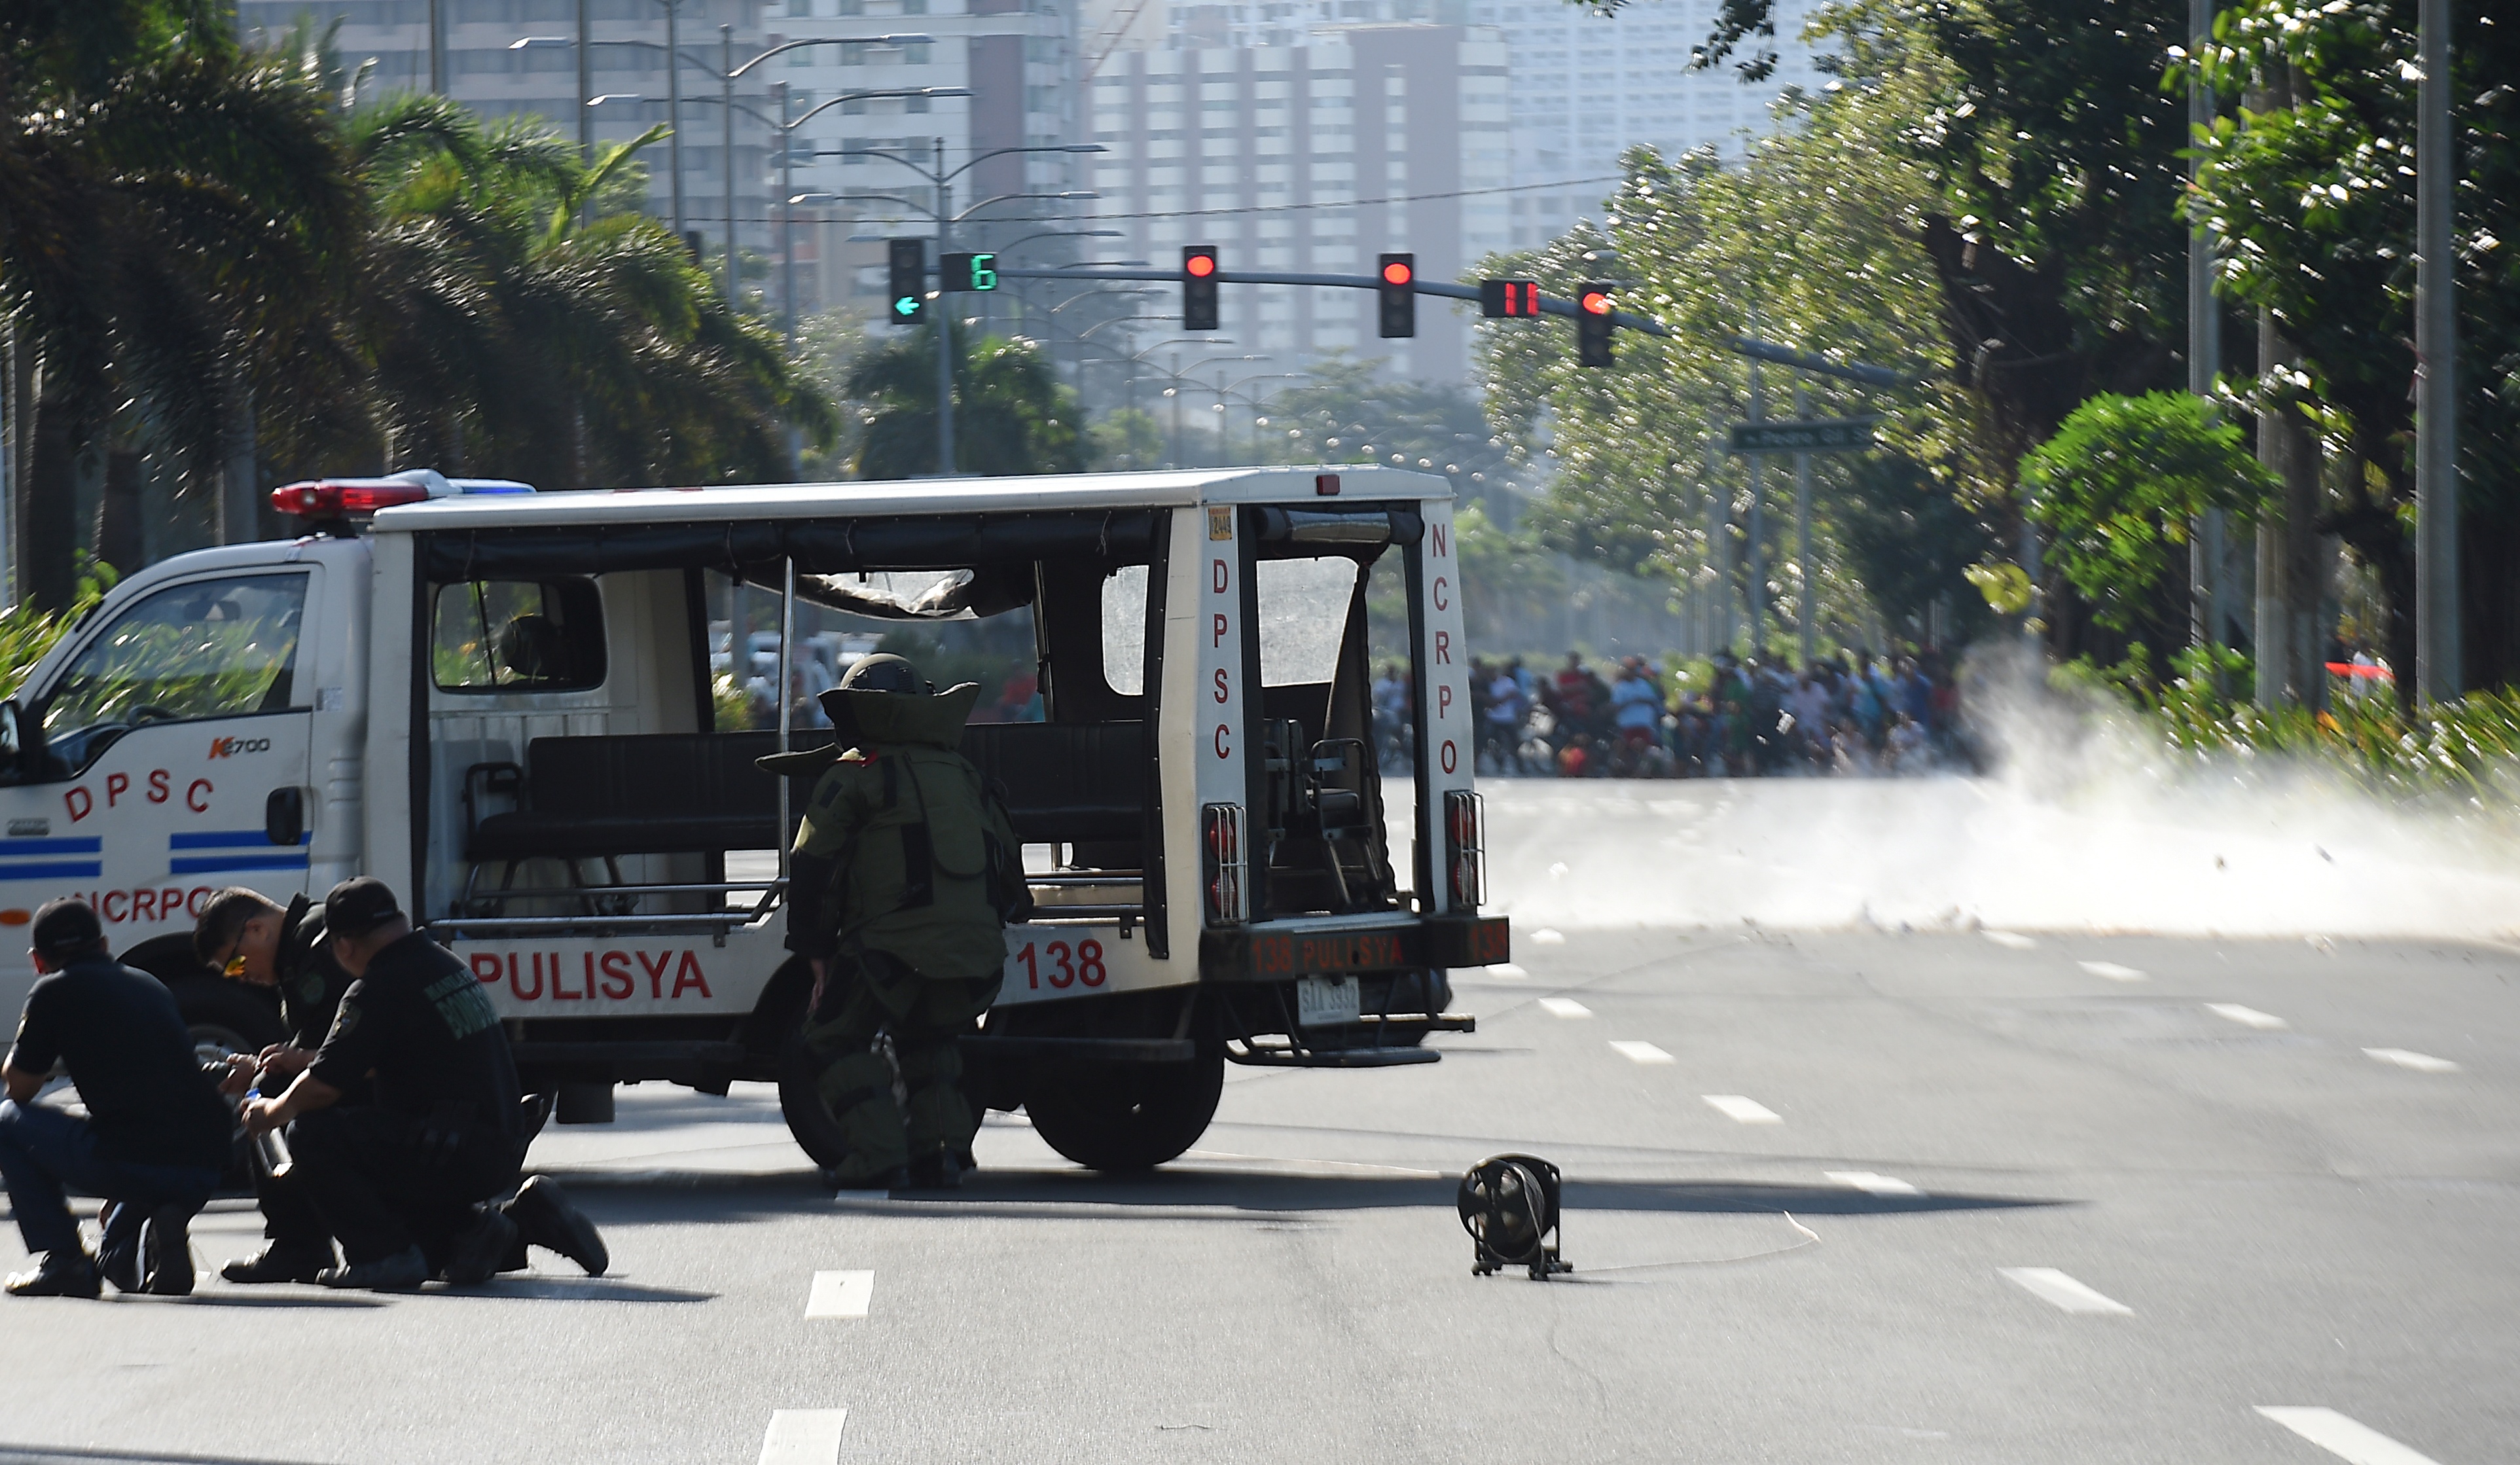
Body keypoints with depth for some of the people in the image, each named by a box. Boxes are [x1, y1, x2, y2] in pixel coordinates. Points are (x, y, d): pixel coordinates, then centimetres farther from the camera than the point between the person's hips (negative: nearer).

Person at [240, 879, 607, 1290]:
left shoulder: (379, 990, -13)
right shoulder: (447, 966, 16)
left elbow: (323, 1087, -11)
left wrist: (271, 1112, 10)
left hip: (455, 1157, -9)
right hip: (503, 1155, 9)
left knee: (312, 1135, -9)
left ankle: (387, 1255, -11)